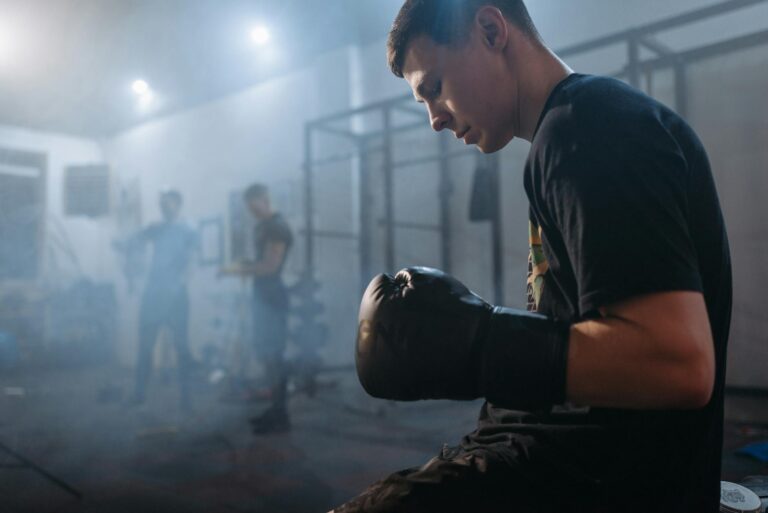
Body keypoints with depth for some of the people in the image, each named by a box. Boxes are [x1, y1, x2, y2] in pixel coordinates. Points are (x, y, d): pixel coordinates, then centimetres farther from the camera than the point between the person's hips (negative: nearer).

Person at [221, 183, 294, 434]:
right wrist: (244, 266, 8)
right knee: (267, 352, 13)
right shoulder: (263, 226, 16)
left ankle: (280, 416, 0)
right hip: (263, 294, 10)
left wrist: (240, 270, -15)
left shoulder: (278, 227, -14)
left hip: (272, 296, -10)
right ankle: (276, 408, 22)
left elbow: (270, 265, -19)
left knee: (273, 354, -7)